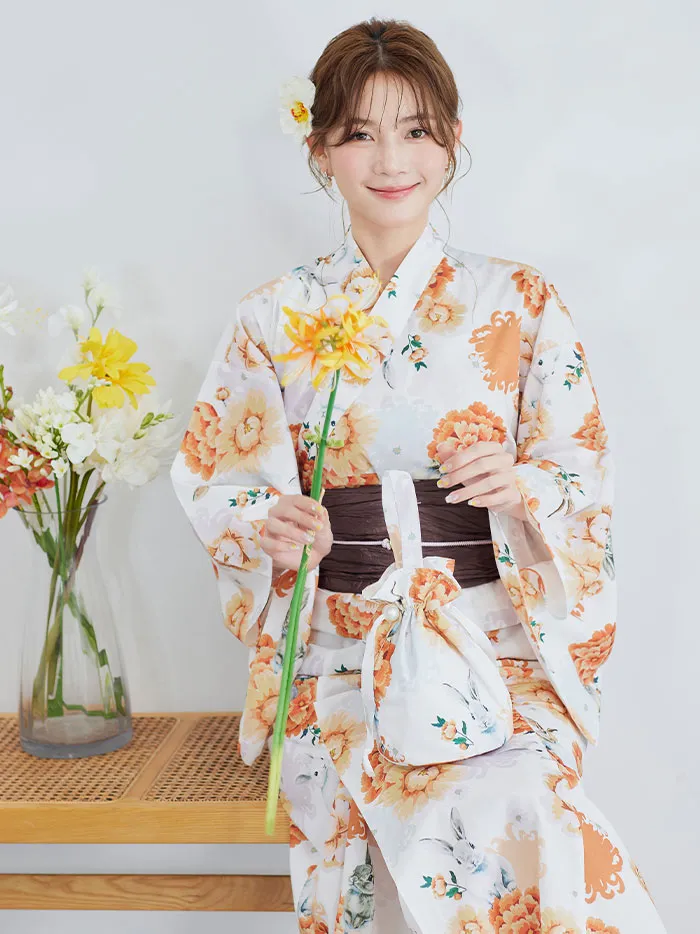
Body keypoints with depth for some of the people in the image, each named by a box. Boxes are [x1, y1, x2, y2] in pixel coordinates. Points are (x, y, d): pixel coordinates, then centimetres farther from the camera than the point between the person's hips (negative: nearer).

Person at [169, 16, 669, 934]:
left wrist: (521, 488, -17)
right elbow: (215, 485, 8)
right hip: (338, 646, 0)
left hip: (492, 641, 1)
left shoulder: (520, 301, 6)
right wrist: (274, 526, -15)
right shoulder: (275, 317, 7)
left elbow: (584, 478, 5)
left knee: (518, 814, -29)